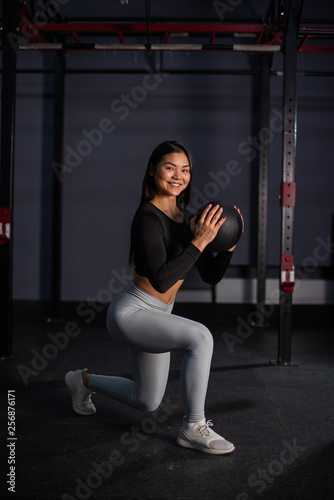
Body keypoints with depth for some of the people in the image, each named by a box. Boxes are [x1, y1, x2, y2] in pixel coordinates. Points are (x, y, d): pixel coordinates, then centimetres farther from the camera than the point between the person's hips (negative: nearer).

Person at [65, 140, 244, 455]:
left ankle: (84, 381, 44)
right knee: (200, 337, -31)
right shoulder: (148, 217, -21)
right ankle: (193, 429, -16)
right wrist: (199, 242, -33)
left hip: (155, 316, 9)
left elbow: (211, 276, 5)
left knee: (146, 402, 21)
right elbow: (160, 280, -31)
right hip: (130, 312, -9)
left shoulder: (185, 218, 4)